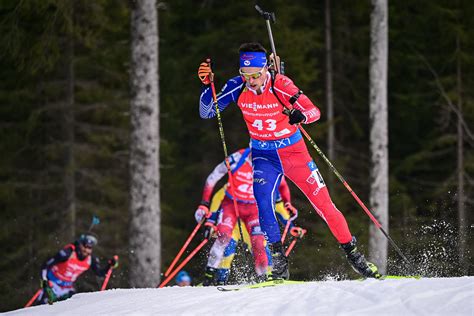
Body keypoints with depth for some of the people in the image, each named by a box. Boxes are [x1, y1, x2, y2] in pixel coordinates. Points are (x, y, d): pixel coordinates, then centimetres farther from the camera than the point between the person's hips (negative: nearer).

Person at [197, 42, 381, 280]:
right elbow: (207, 112, -8)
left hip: (293, 151, -2)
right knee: (263, 202, -22)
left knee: (323, 204, -1)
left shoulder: (280, 85, -22)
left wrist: (300, 115, -44)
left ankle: (352, 253, 15)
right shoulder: (238, 87, -13)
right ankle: (279, 262, -13)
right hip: (264, 155, 2)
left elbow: (315, 111, -22)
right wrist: (207, 85, -25)